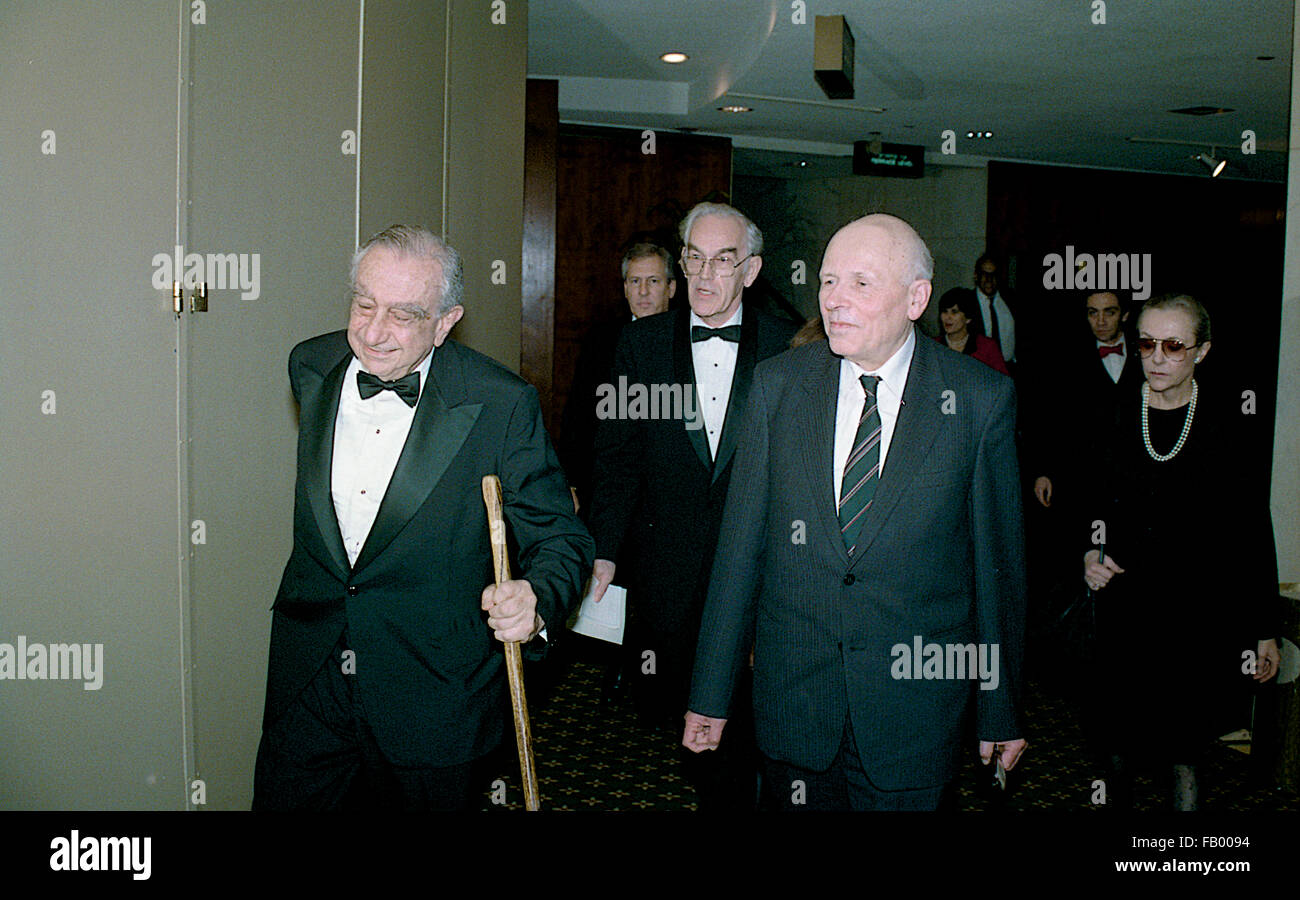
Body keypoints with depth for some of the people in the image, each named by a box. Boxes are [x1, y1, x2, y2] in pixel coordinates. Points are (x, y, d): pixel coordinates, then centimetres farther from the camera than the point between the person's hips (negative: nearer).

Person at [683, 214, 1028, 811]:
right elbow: (740, 543, 0)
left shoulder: (981, 398, -6)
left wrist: (1001, 712, 5)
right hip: (792, 695, 2)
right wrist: (711, 694, 1)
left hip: (915, 708, -1)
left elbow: (999, 559, -1)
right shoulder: (777, 383, -2)